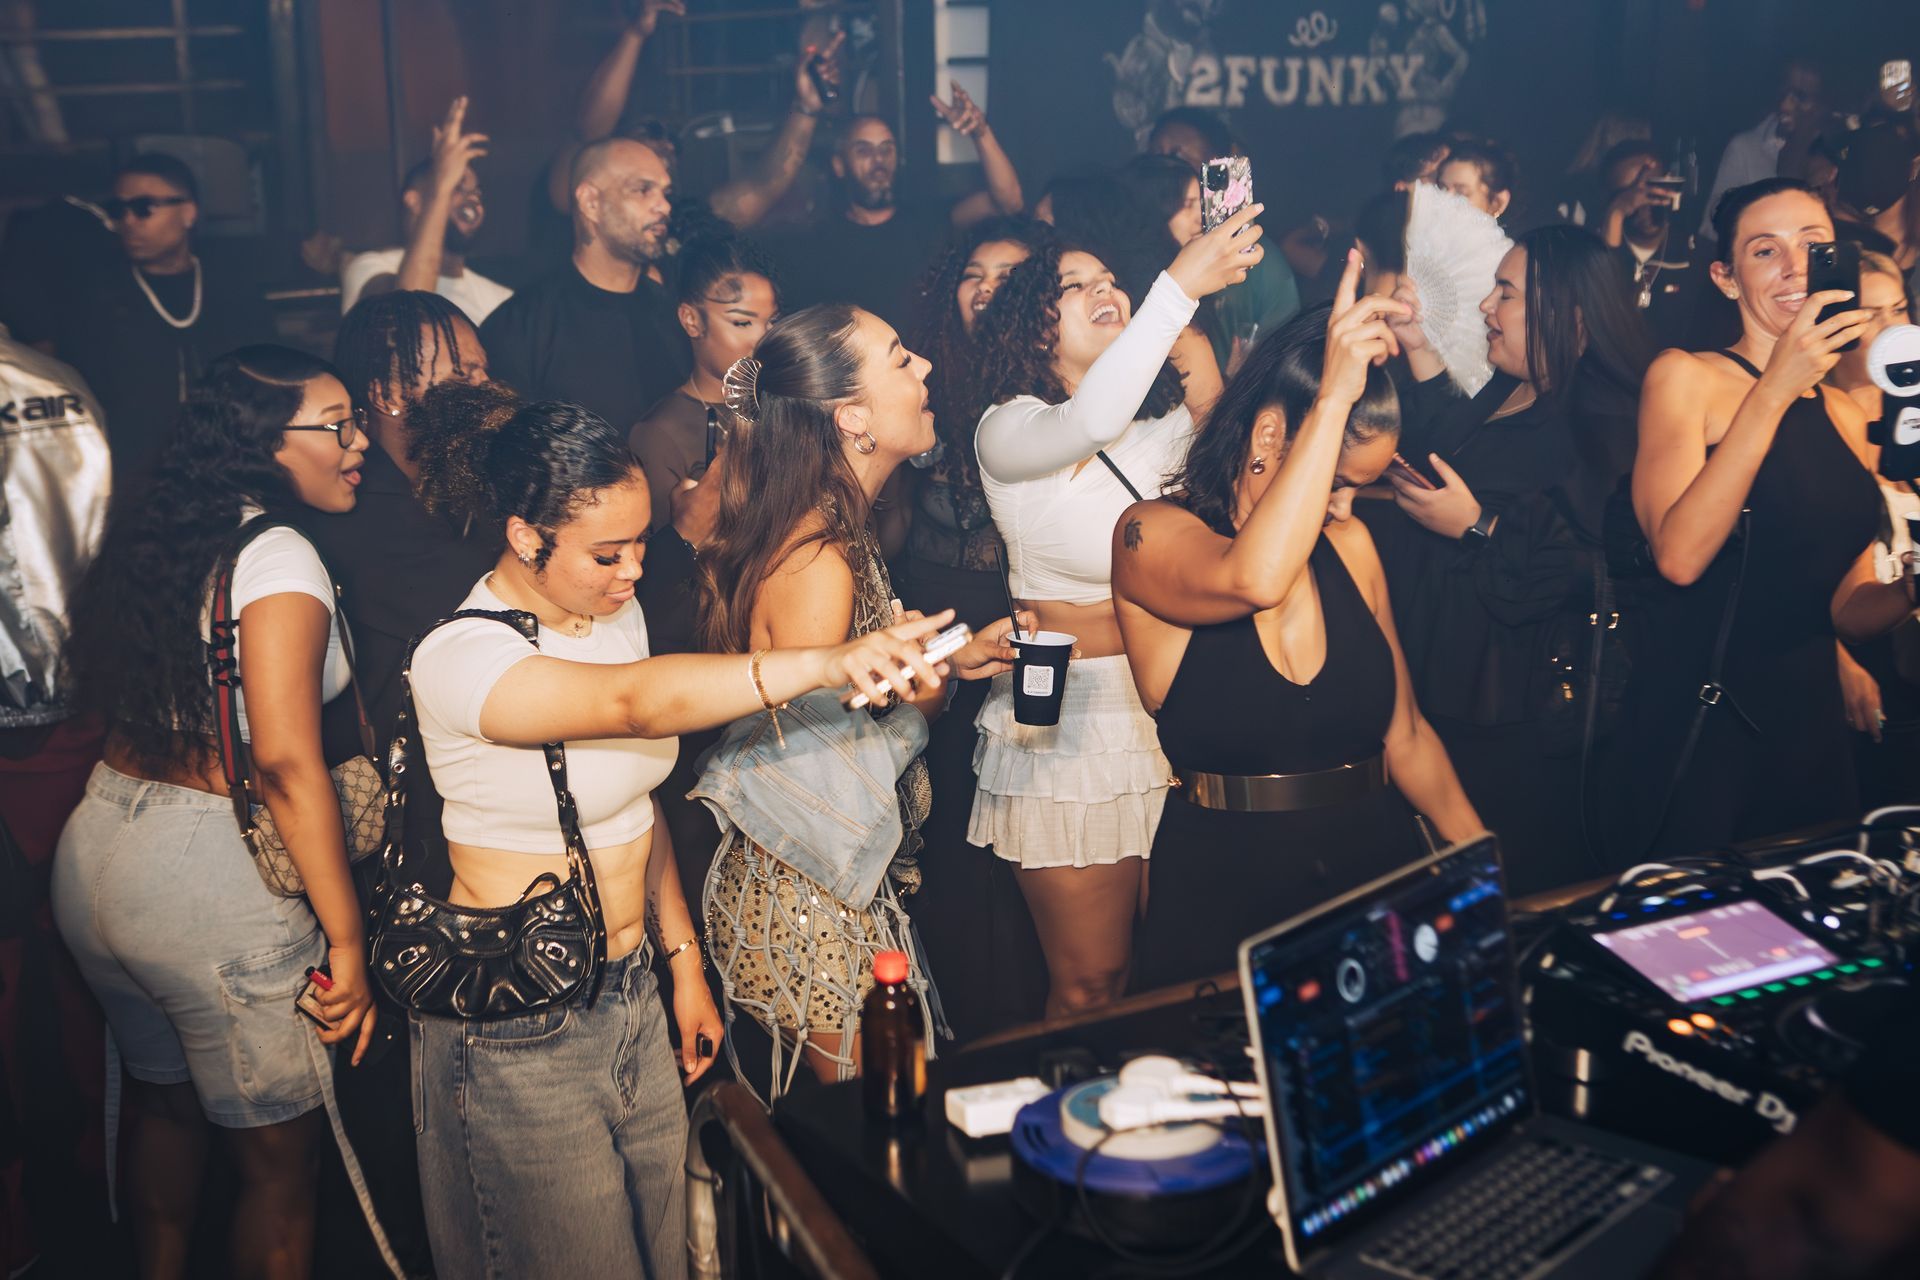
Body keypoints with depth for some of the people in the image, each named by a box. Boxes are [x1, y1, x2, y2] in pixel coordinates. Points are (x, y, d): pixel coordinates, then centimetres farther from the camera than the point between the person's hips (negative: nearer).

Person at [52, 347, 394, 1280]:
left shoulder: (153, 530, 8)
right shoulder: (278, 555, -17)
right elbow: (285, 761, -24)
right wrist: (347, 940, -20)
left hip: (97, 850, 9)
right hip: (212, 881, -9)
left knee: (161, 1101, 29)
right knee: (277, 1157, 9)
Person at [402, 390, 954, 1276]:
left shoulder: (614, 612, 3)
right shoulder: (460, 659, -23)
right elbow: (637, 702, -41)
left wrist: (682, 959, 12)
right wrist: (827, 663, -53)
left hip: (631, 1000, 7)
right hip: (520, 1036, -7)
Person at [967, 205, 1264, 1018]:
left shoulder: (1167, 426, 10)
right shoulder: (1006, 430, -10)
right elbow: (1088, 424, -31)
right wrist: (1181, 285, -36)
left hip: (1171, 705, 5)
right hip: (1066, 719, -5)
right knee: (1090, 984, 4)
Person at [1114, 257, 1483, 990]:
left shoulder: (1349, 544, 9)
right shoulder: (1151, 533, -6)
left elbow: (1405, 735, 15)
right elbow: (1252, 582, -30)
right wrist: (1334, 397, -26)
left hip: (1379, 861, 4)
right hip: (1225, 893, -4)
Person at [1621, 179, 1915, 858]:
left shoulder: (1848, 417, 13)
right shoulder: (1685, 376, -4)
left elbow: (1848, 607, 14)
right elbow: (1678, 557, -19)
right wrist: (1774, 390, -19)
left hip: (1809, 721, 6)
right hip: (1696, 722, -6)